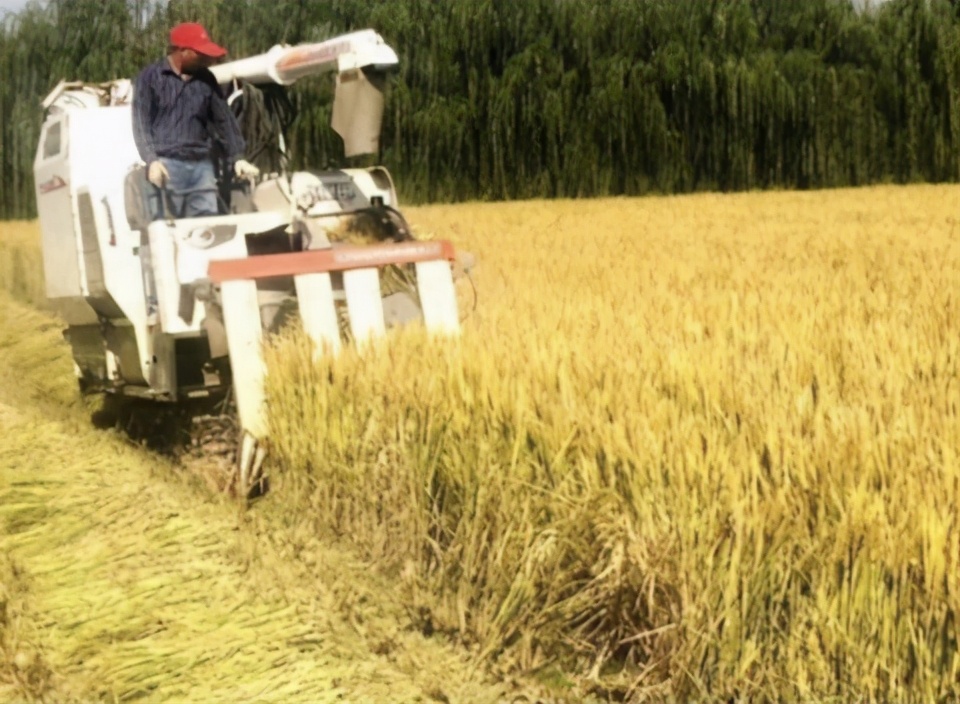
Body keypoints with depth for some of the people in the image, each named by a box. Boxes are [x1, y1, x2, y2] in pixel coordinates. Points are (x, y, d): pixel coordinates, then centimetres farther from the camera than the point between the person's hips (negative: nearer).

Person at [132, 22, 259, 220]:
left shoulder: (206, 80, 13)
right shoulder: (150, 77, 2)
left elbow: (224, 119, 15)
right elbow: (141, 122, -4)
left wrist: (237, 157, 5)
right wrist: (151, 160, -16)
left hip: (201, 166, 4)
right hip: (166, 165, -4)